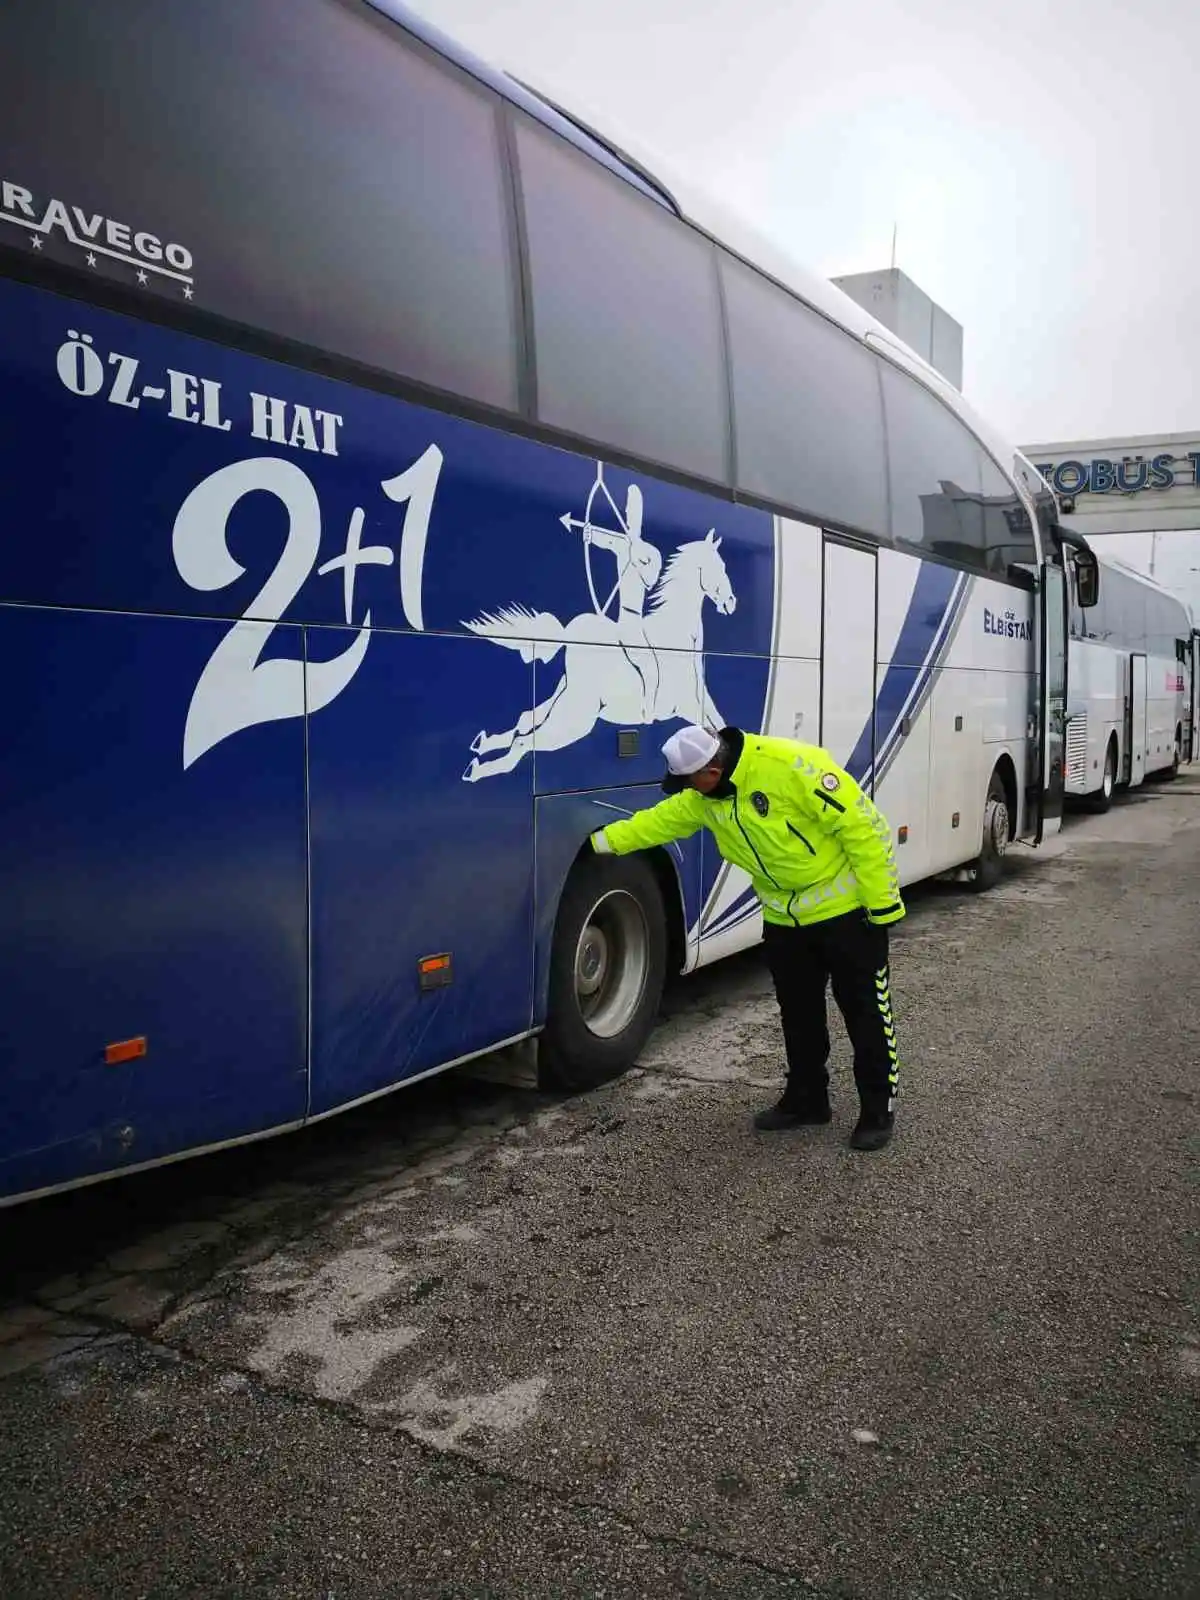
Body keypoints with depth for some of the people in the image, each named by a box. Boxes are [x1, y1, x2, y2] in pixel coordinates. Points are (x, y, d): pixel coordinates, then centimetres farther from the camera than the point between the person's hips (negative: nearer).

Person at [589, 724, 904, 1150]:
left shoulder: (792, 766, -29)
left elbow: (862, 825, -26)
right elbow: (658, 821, 14)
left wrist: (882, 902, -22)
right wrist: (603, 841, 12)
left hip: (846, 909, -7)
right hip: (784, 919, 7)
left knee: (865, 1012, 4)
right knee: (799, 1014, 15)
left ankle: (878, 1109, 17)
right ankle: (806, 1098, 31)